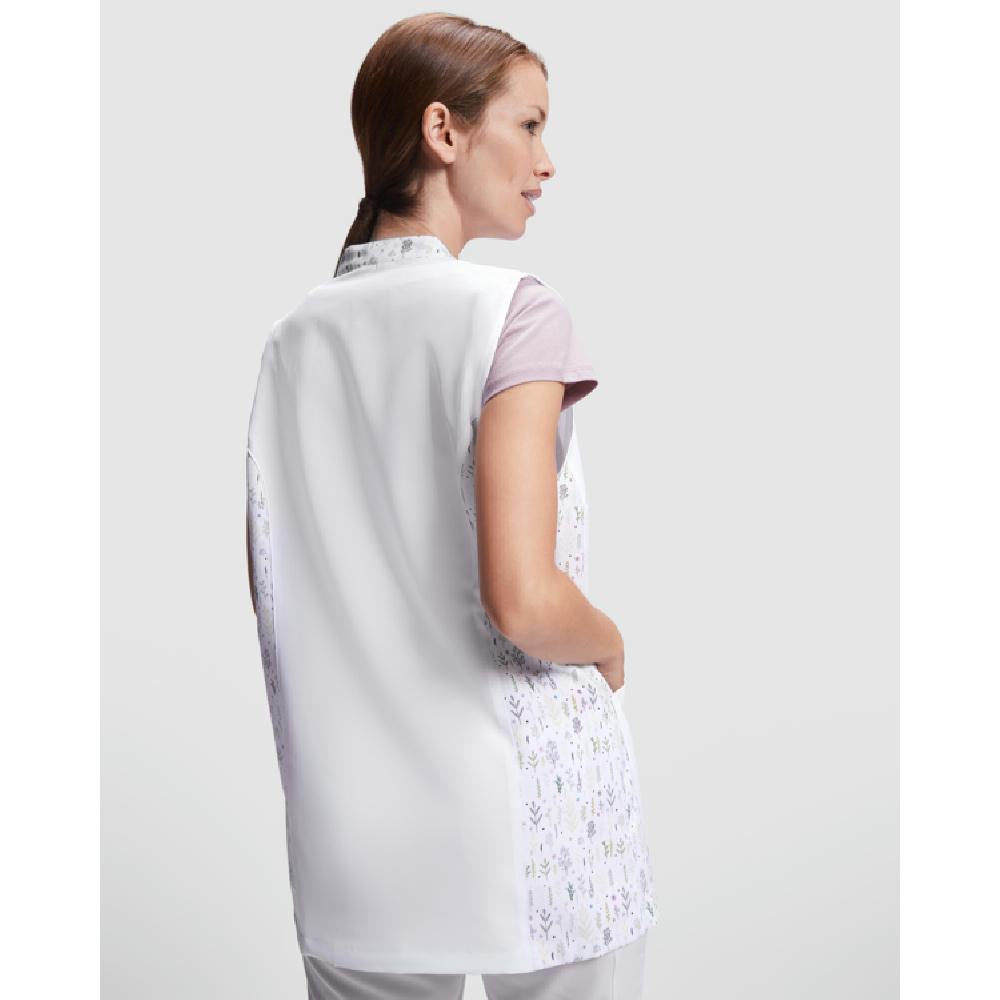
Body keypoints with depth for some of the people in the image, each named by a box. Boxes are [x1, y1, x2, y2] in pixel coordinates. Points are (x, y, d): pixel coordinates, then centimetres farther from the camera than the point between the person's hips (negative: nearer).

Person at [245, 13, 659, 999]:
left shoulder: (296, 336, 4)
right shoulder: (512, 311, -14)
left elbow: (271, 586, 8)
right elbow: (523, 600, -22)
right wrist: (612, 648, -3)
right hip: (530, 833, -5)